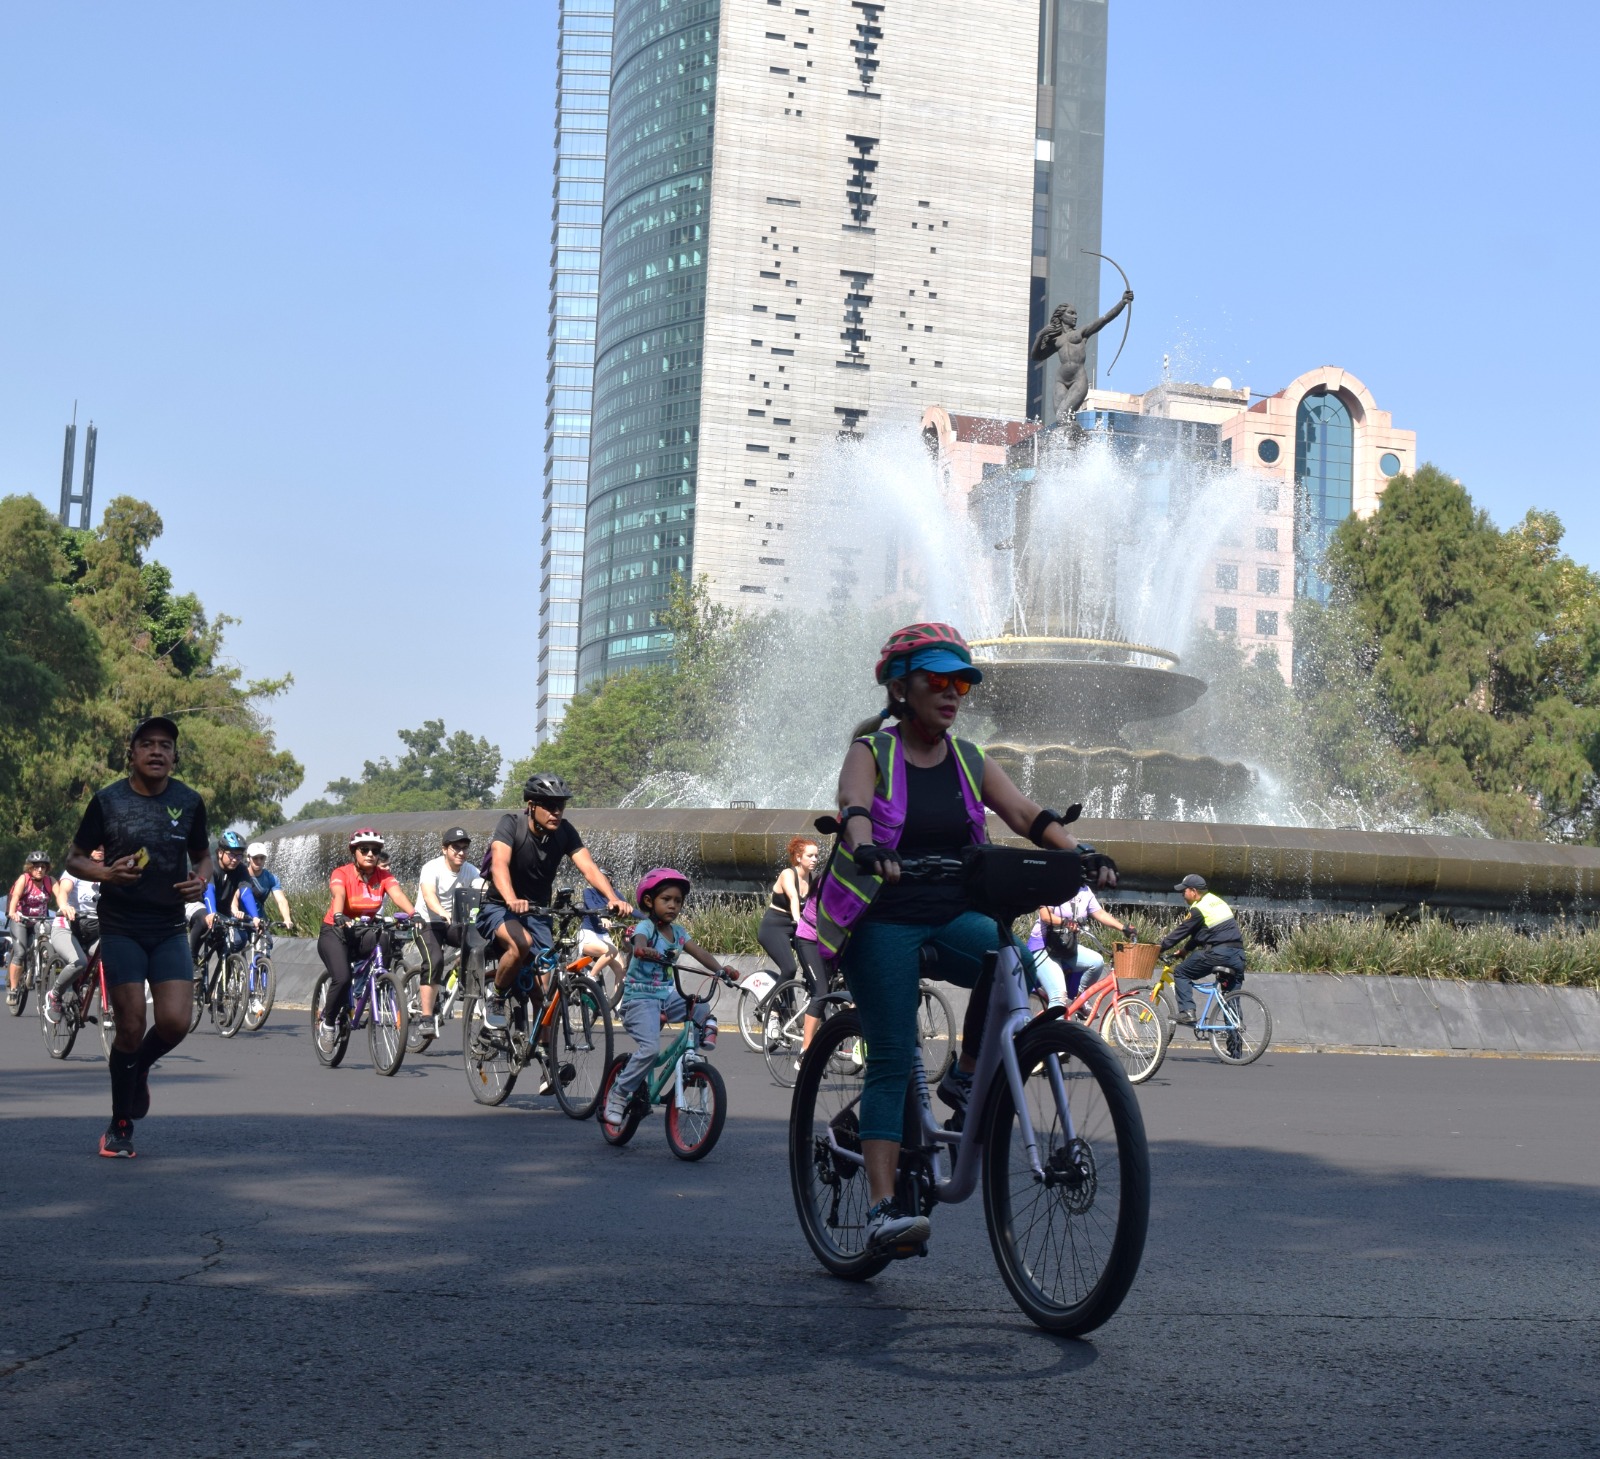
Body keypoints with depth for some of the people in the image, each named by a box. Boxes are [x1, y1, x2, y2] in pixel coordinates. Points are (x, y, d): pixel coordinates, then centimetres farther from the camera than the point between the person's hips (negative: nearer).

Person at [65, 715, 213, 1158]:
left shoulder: (189, 802, 3)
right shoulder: (107, 801, -3)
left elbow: (202, 855, 17)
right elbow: (74, 859, 4)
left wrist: (201, 880, -6)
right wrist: (106, 873, -17)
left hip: (169, 929, 2)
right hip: (121, 928, -2)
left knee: (174, 1022, -12)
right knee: (131, 1027, -4)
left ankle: (136, 1067, 24)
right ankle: (120, 1128, 14)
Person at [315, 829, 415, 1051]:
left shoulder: (383, 876, -4)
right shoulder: (341, 874, -14)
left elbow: (398, 895, -22)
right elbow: (338, 895, -34)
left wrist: (413, 914, -42)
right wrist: (338, 916, -55)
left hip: (365, 932, 4)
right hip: (335, 932, -4)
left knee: (386, 944, -30)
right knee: (342, 978, -28)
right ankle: (327, 1022, 0)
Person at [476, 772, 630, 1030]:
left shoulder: (564, 831, -8)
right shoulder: (511, 823, -19)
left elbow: (588, 868, -19)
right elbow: (499, 864, -35)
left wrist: (613, 899, -38)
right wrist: (512, 900, -55)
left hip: (538, 913, 4)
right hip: (498, 909, -4)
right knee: (522, 943, -35)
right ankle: (494, 996, -9)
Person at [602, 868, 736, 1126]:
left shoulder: (678, 932, 10)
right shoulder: (645, 927, -10)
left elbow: (699, 952, -1)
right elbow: (639, 942, -33)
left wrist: (720, 969, -18)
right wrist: (645, 951, -56)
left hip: (667, 996, 6)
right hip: (640, 998, -6)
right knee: (650, 1048, -23)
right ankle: (618, 1094, -11)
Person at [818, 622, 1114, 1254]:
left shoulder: (968, 761, 8)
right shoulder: (871, 753, -4)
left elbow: (1028, 814, -6)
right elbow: (854, 809, -25)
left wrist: (1080, 854, -26)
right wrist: (867, 849, -48)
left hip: (952, 919, 4)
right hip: (881, 922, -4)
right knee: (891, 1061, -12)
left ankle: (967, 1078, -7)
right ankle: (883, 1209, -13)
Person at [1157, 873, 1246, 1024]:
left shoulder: (1198, 909, -6)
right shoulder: (1217, 901, 21)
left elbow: (1181, 931, -4)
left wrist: (1159, 948, 4)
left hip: (1218, 953, -8)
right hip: (1238, 954, 8)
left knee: (1181, 973, 4)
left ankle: (1187, 1012, -7)